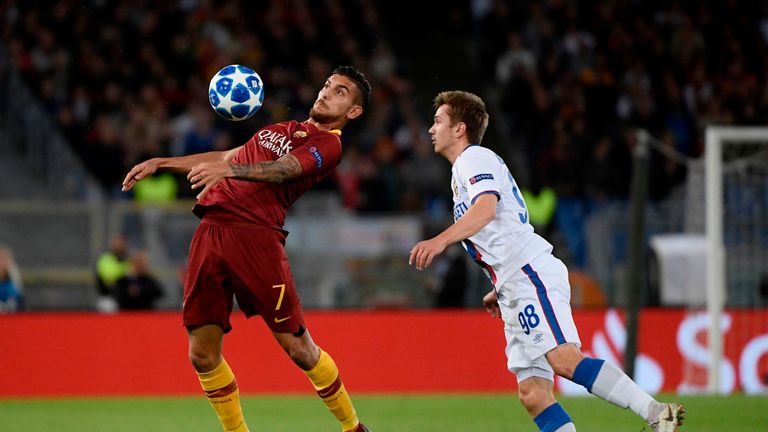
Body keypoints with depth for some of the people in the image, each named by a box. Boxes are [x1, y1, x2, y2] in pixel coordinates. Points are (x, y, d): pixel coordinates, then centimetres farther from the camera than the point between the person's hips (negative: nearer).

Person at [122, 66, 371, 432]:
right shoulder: (280, 129, 26)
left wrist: (226, 169, -32)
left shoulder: (328, 144, 1)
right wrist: (161, 163, 31)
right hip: (210, 232, 6)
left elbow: (281, 170, -17)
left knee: (298, 349, -6)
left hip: (255, 234, -6)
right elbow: (225, 158, 35)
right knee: (203, 356, 0)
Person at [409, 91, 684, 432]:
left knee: (563, 359, -26)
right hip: (515, 293, 10)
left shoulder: (474, 158, -1)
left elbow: (486, 207, -23)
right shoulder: (464, 170, 29)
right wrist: (499, 289, 32)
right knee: (533, 394, -2)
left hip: (532, 272, -10)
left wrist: (440, 240, -35)